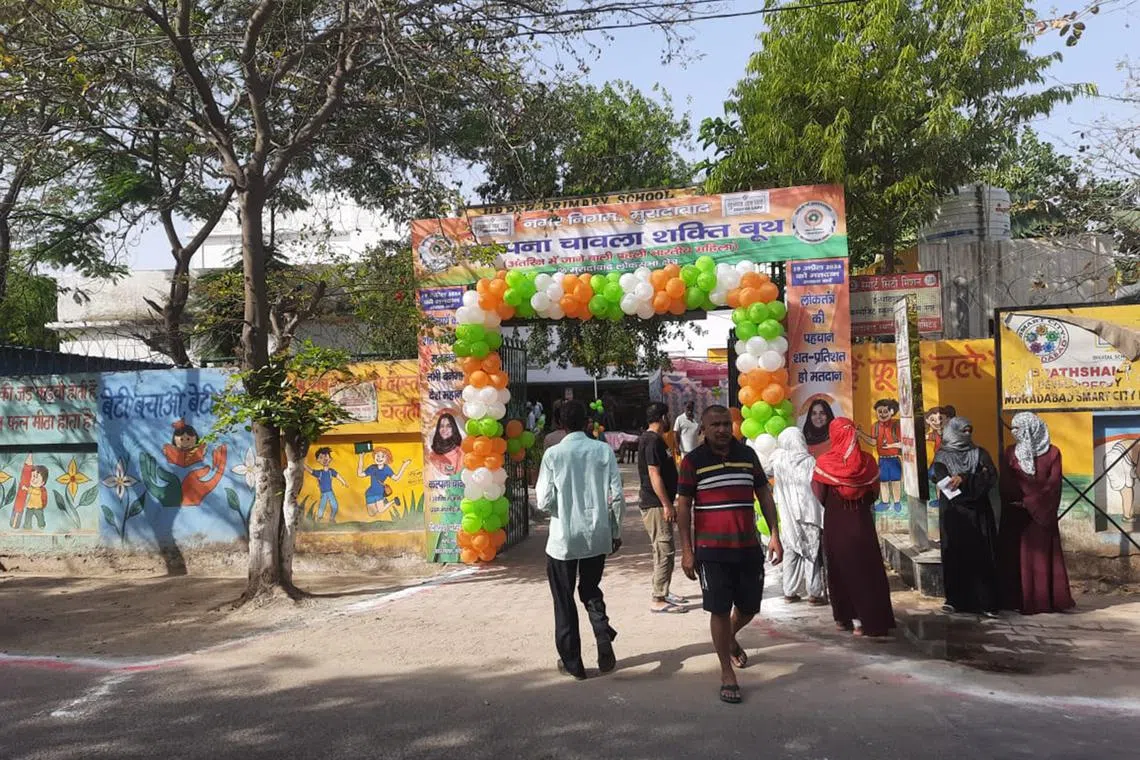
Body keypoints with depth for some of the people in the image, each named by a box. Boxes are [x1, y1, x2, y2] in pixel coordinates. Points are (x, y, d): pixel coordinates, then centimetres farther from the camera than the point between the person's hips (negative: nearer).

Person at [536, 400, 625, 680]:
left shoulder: (553, 454, -10)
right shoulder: (603, 450, -5)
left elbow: (545, 502, -11)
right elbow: (616, 496, -5)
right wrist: (616, 531, 7)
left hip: (563, 539, -2)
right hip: (597, 536, 3)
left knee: (564, 601, 13)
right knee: (591, 592, 22)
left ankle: (572, 662, 19)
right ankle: (605, 646, 6)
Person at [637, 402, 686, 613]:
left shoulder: (651, 438, 15)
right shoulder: (653, 441, -17)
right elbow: (654, 475, -22)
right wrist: (667, 505, -21)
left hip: (656, 503, 11)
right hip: (655, 504, -11)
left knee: (664, 550, 17)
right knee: (665, 551, -7)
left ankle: (663, 592, 27)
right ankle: (658, 600, -3)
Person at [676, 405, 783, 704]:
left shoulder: (747, 455, 6)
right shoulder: (693, 461, -4)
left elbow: (764, 495, 11)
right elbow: (683, 506, -3)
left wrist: (775, 535, 5)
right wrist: (686, 550, -7)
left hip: (749, 546, 4)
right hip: (712, 550, -4)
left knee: (749, 607, 13)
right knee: (720, 610, -1)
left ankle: (730, 639, 45)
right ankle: (727, 673, 15)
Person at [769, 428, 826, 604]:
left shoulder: (778, 460, -4)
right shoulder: (809, 461, -10)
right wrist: (823, 516, -2)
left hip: (789, 516, 3)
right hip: (810, 514, -3)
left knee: (791, 552, 10)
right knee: (812, 553, 3)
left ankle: (790, 591, 14)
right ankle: (814, 593, 5)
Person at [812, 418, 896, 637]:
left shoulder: (824, 463, -12)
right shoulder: (867, 461, -6)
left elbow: (820, 496, -6)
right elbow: (874, 494, 3)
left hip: (835, 523, -1)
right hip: (862, 522, 1)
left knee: (840, 569, 13)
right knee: (865, 568, 10)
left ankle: (844, 617, 20)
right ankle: (867, 620, 11)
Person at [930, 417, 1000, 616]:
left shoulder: (980, 453, 10)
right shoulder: (942, 456, 6)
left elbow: (992, 478, -4)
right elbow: (940, 478, -12)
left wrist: (964, 479, -16)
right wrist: (977, 477, -19)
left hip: (978, 512, 1)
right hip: (953, 512, -1)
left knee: (982, 555, -3)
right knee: (954, 554, -2)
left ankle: (987, 602, -2)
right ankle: (954, 599, 5)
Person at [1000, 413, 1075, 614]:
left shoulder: (1052, 452, 1)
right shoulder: (1011, 452, 8)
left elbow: (1053, 483, -7)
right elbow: (1006, 485, 1)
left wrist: (1029, 502, -13)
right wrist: (1015, 504, -13)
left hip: (1043, 513, -2)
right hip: (1017, 515, 2)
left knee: (1046, 555, 0)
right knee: (1022, 557, 0)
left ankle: (1051, 599, 5)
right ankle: (1025, 601, 2)